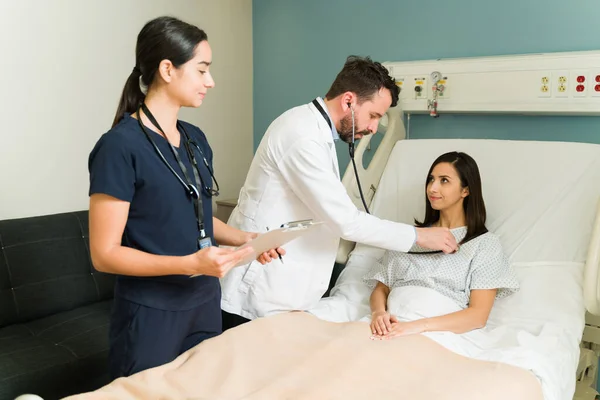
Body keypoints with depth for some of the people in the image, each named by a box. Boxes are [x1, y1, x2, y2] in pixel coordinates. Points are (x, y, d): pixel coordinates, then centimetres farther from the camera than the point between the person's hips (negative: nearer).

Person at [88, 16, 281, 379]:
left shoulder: (196, 139, 5)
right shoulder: (120, 146, -17)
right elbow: (105, 253, -17)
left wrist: (243, 237, -2)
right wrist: (190, 263, -26)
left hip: (206, 302, 7)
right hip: (151, 313, -7)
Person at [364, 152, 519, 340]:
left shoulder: (485, 243, 5)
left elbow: (478, 315, -5)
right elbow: (380, 289, 15)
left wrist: (420, 326, -18)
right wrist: (378, 312, -8)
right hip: (391, 330, 4)